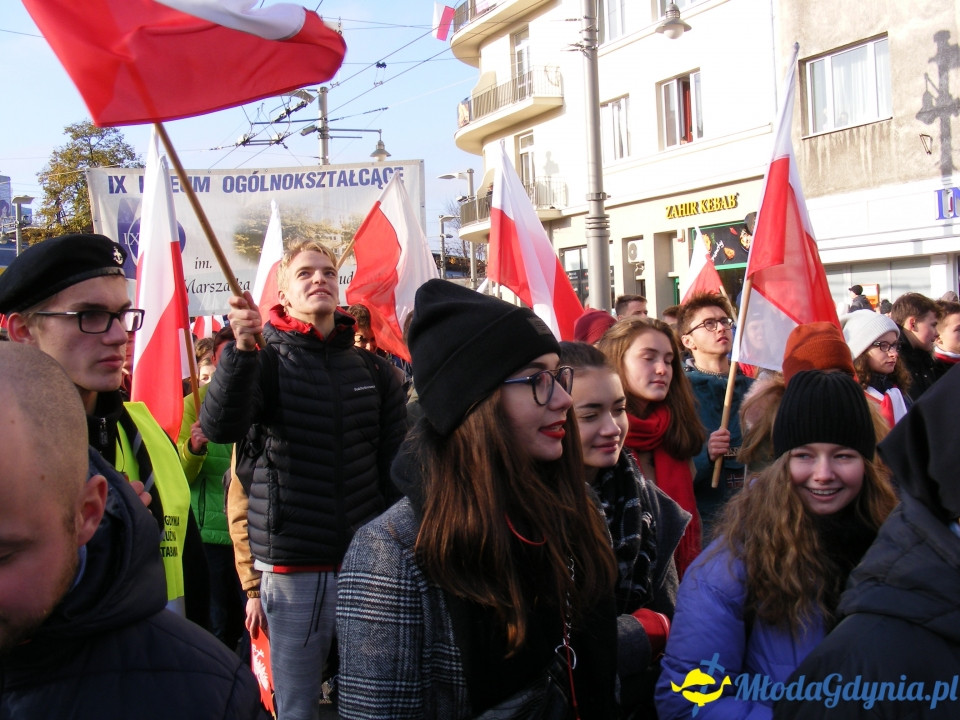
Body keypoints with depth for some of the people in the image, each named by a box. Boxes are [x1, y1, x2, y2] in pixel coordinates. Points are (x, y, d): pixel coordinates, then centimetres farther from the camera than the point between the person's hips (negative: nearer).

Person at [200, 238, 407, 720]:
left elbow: (396, 471, 9)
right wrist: (241, 348, -33)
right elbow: (219, 428, -20)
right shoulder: (268, 361, -1)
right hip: (292, 571, -2)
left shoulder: (374, 370, 8)